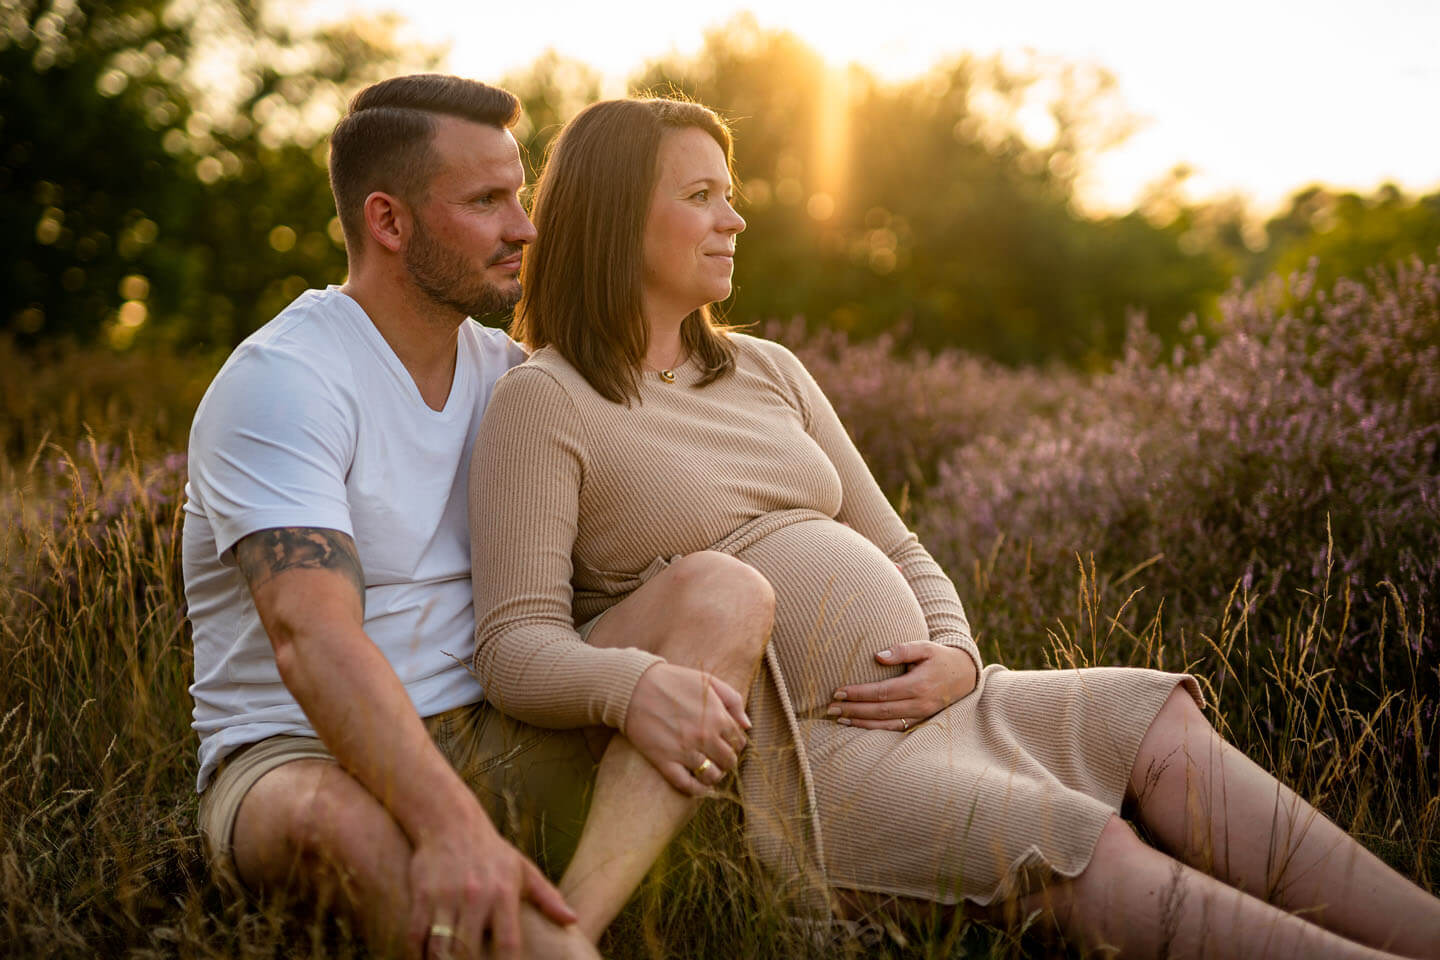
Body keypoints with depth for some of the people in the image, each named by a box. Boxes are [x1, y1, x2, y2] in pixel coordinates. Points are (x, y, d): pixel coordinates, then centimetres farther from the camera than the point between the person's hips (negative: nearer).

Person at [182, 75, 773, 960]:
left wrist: (643, 672, -20)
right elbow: (312, 634, -29)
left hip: (493, 747, 6)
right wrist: (451, 826, -44)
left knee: (727, 588, -16)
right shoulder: (279, 381, -13)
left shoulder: (507, 374, 9)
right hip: (299, 757, -5)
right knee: (335, 820, -42)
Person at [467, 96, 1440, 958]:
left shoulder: (766, 369, 17)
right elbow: (517, 645, -13)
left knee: (1160, 720, -15)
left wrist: (956, 659, -3)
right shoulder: (543, 402, -3)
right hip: (790, 750, -6)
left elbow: (898, 551, 18)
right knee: (1083, 841, -25)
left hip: (921, 706, 7)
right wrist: (633, 684, -35)